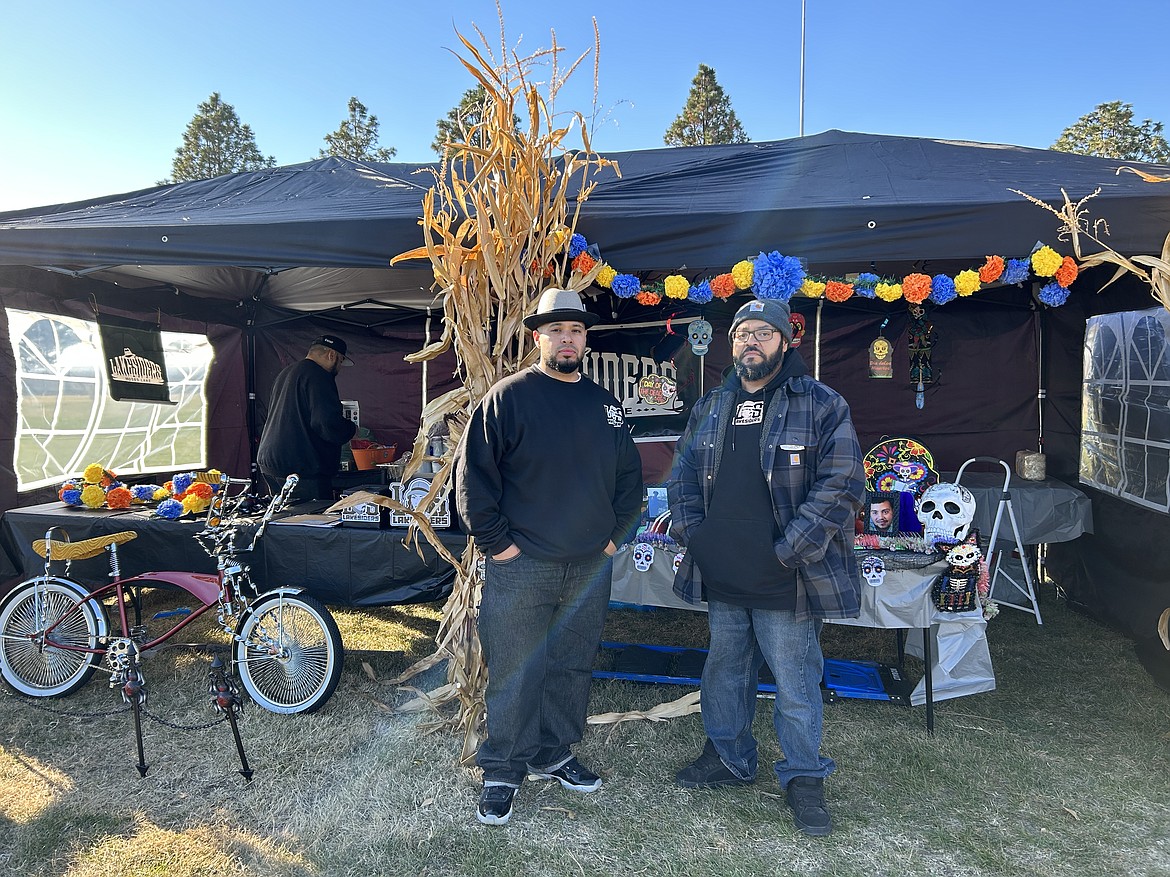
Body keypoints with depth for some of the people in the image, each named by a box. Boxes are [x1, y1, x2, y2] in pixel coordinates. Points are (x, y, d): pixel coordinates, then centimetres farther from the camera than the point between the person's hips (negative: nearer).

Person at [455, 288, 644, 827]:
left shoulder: (604, 404, 9)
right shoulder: (508, 397, -7)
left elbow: (628, 475, 18)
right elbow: (472, 473, -9)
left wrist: (616, 533, 10)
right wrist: (496, 541, -11)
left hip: (590, 567, 5)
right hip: (522, 566, -5)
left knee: (572, 669, 16)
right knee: (515, 674, 3)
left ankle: (553, 756, 34)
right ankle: (503, 772, 21)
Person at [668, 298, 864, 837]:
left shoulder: (822, 407, -7)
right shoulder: (710, 409, 10)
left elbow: (842, 485, -13)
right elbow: (682, 476, 15)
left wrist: (788, 550, -17)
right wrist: (690, 532, 1)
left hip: (786, 581, -5)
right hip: (721, 576, 5)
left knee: (796, 683, 6)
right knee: (724, 670, 19)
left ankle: (804, 777, 27)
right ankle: (728, 757, 39)